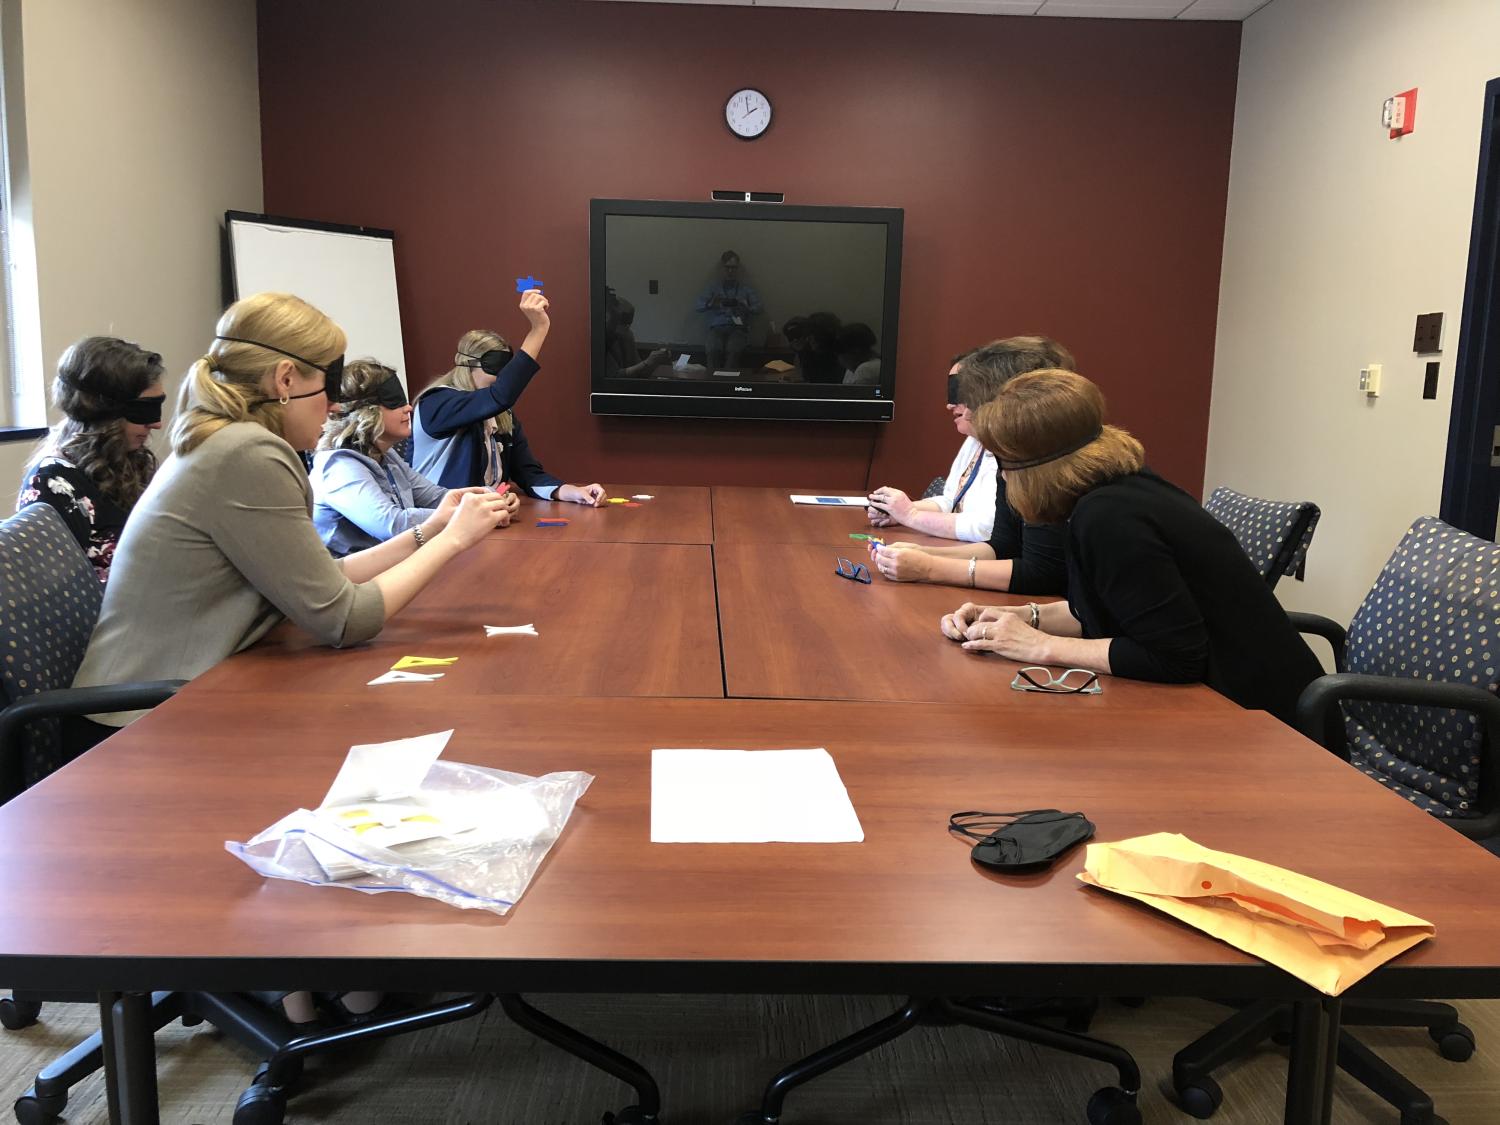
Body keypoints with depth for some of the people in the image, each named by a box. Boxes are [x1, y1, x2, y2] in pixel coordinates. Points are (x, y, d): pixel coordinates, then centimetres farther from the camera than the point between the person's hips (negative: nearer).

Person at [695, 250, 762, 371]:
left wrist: (745, 308, -19)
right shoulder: (713, 288, 18)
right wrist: (710, 304, -19)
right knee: (714, 351, -35)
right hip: (717, 328, 0)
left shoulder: (747, 289, 19)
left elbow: (757, 307, 5)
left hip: (738, 328, 0)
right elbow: (698, 305, 4)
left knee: (733, 351, -36)